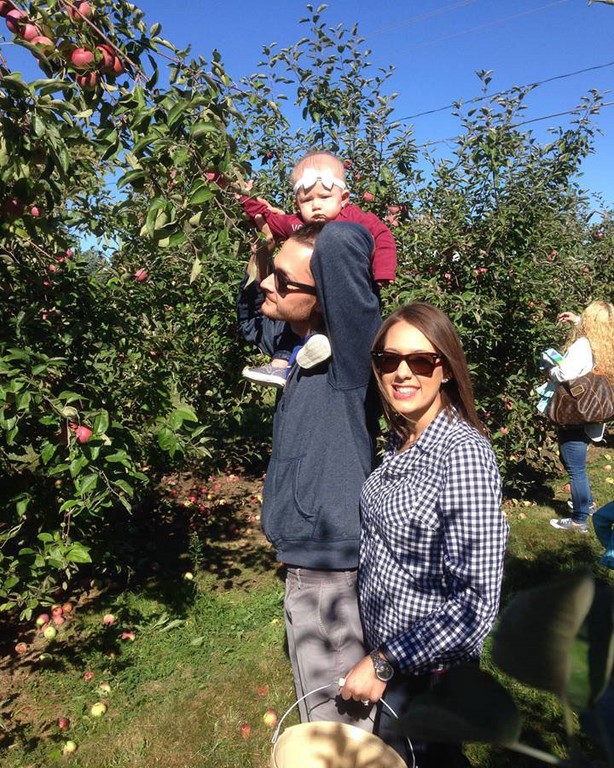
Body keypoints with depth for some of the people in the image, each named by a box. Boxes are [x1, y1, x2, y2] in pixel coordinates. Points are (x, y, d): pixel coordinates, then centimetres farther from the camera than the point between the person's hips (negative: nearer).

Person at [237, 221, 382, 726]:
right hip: (311, 559, 9)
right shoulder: (302, 340, 1)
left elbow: (343, 240, -39)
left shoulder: (351, 348, -24)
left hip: (333, 568, -9)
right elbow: (253, 322, 22)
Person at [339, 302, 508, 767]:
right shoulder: (401, 439, -2)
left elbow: (477, 604, -27)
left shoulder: (464, 453, -26)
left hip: (427, 672, -7)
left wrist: (384, 663, -20)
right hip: (386, 648, 7)